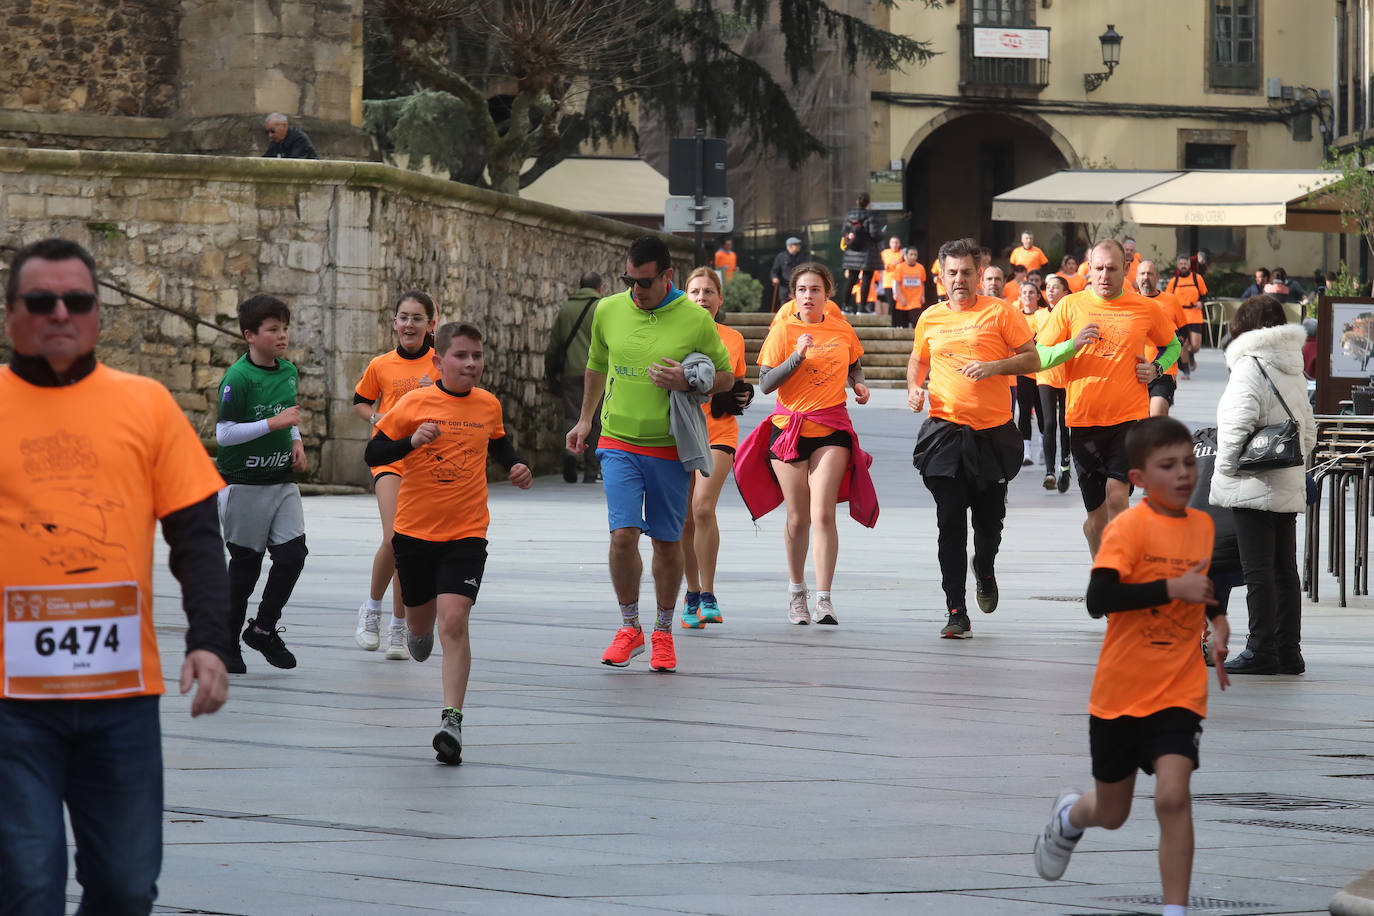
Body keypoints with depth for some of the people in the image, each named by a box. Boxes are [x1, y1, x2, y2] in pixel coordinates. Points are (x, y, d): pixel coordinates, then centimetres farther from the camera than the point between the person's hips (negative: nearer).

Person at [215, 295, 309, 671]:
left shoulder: (289, 371, 7)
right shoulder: (238, 378, -16)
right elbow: (223, 433, -20)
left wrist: (296, 440, 7)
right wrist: (272, 424, -25)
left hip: (282, 481, 6)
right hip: (244, 483, -6)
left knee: (293, 553, -7)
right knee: (245, 563, 2)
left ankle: (264, 628, 11)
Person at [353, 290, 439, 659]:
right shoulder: (381, 366, 2)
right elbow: (360, 402, 18)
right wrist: (378, 419, -2)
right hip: (389, 459, -1)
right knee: (394, 538, -19)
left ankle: (398, 628, 15)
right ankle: (372, 609, 4)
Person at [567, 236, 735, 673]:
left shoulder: (696, 319, -7)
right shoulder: (608, 311, 1)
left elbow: (726, 377, 4)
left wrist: (687, 382, -15)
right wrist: (585, 419, 23)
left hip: (669, 447, -1)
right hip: (618, 442, 1)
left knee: (667, 542, 6)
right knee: (623, 534, -11)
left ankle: (663, 632, 23)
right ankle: (629, 628, 7)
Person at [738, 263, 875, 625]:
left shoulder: (843, 331, 6)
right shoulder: (783, 331, -1)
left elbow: (854, 364, 28)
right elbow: (766, 383, -8)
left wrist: (859, 384, 7)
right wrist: (797, 356, -19)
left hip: (831, 429, 1)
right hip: (789, 428, 0)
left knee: (823, 513, -12)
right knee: (798, 517, 4)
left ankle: (823, 599, -13)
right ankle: (796, 591, 24)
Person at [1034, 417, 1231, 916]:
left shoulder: (1204, 526, 3)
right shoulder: (1129, 526, -14)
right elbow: (1098, 599, -27)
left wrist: (1219, 623, 8)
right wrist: (1172, 588, -32)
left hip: (1179, 692, 2)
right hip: (1120, 691, -2)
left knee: (1173, 796, -20)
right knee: (1112, 814, 15)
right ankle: (1069, 814, 51)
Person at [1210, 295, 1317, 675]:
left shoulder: (1250, 366, -10)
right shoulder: (1294, 372, 15)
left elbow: (1238, 426, -19)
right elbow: (1309, 432, 19)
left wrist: (1225, 470, -10)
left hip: (1254, 487, -8)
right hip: (1290, 487, 8)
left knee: (1258, 570, -7)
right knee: (1284, 569, 10)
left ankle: (1261, 650, -8)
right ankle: (1288, 651, 12)